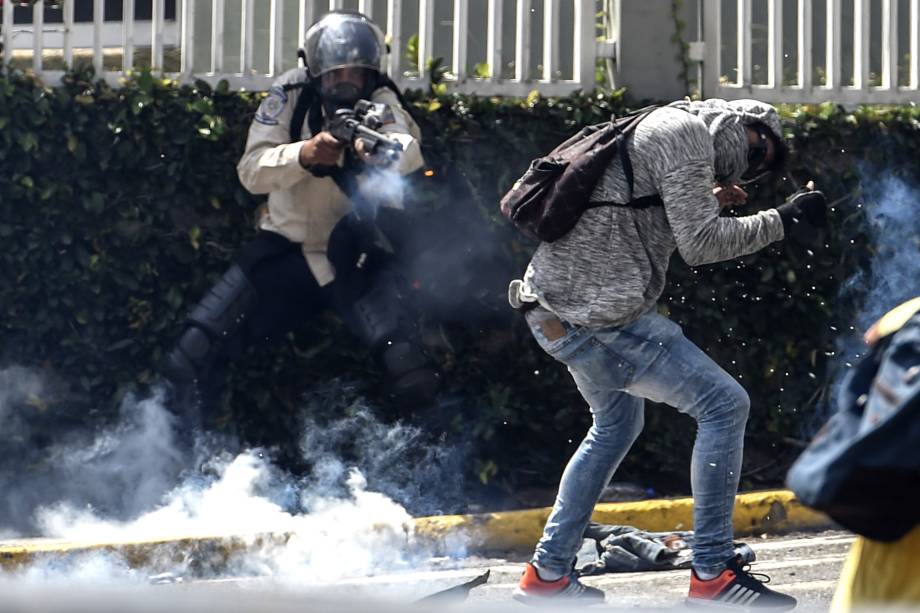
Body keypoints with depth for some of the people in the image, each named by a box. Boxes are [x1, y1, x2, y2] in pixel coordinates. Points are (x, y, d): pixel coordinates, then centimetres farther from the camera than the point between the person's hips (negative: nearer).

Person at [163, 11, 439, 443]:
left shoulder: (379, 103, -12)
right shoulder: (291, 95, -8)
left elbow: (409, 152, -33)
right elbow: (251, 171, -17)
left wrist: (382, 149, -57)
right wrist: (304, 154, -36)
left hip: (360, 259, -2)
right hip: (287, 249, 2)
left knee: (410, 374, -25)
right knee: (195, 353, -6)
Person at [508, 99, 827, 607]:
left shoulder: (649, 130, 22)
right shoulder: (686, 133, -9)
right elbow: (700, 246, -15)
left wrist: (706, 205, 23)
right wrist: (783, 221, -8)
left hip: (553, 312, 11)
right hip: (600, 317, -11)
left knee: (616, 424, 29)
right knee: (725, 404, -7)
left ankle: (547, 574, 31)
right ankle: (712, 575, -6)